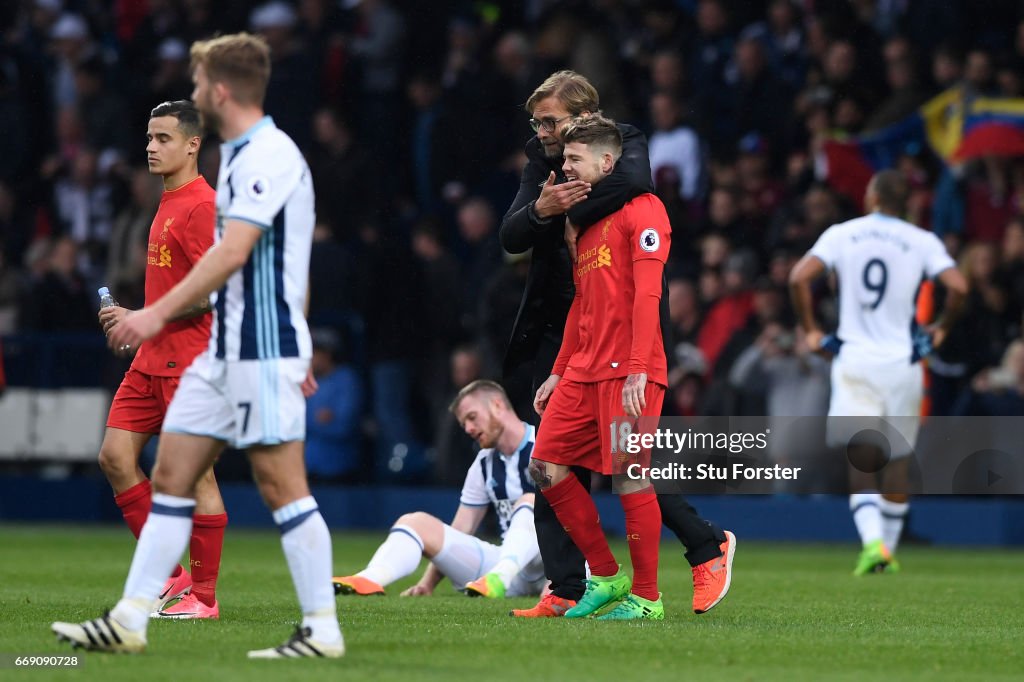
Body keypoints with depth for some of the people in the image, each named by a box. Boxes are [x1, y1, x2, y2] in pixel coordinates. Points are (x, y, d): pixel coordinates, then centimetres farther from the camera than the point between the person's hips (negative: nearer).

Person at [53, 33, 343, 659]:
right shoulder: (244, 154, 17)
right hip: (227, 349, 10)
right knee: (171, 477, 7)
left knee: (281, 484, -8)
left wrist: (159, 313, -28)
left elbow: (232, 253, -25)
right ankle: (130, 620, 9)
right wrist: (296, 355, 26)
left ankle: (322, 629, -2)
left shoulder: (269, 155, -15)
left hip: (263, 349, -10)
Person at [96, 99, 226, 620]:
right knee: (114, 456, 3)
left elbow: (210, 291, -20)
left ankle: (204, 596, 2)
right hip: (152, 361, 10)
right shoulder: (168, 205, 17)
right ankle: (170, 576, 10)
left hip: (188, 362, -10)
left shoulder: (202, 206, -13)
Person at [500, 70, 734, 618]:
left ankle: (708, 547, 17)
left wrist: (569, 213, -23)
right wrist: (541, 209, -23)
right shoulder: (542, 160, 6)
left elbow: (634, 180, -33)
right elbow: (510, 238, -2)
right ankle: (565, 589, 5)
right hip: (557, 331, 6)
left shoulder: (624, 143, -7)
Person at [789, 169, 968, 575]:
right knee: (898, 458, 14)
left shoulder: (842, 234, 2)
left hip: (854, 360, 0)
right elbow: (958, 286, -12)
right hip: (902, 361, 0)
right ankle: (888, 551, 18)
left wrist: (810, 329, 4)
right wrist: (941, 328, 6)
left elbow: (798, 278, -9)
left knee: (861, 462, 0)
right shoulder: (922, 241, 0)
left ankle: (872, 542, -21)